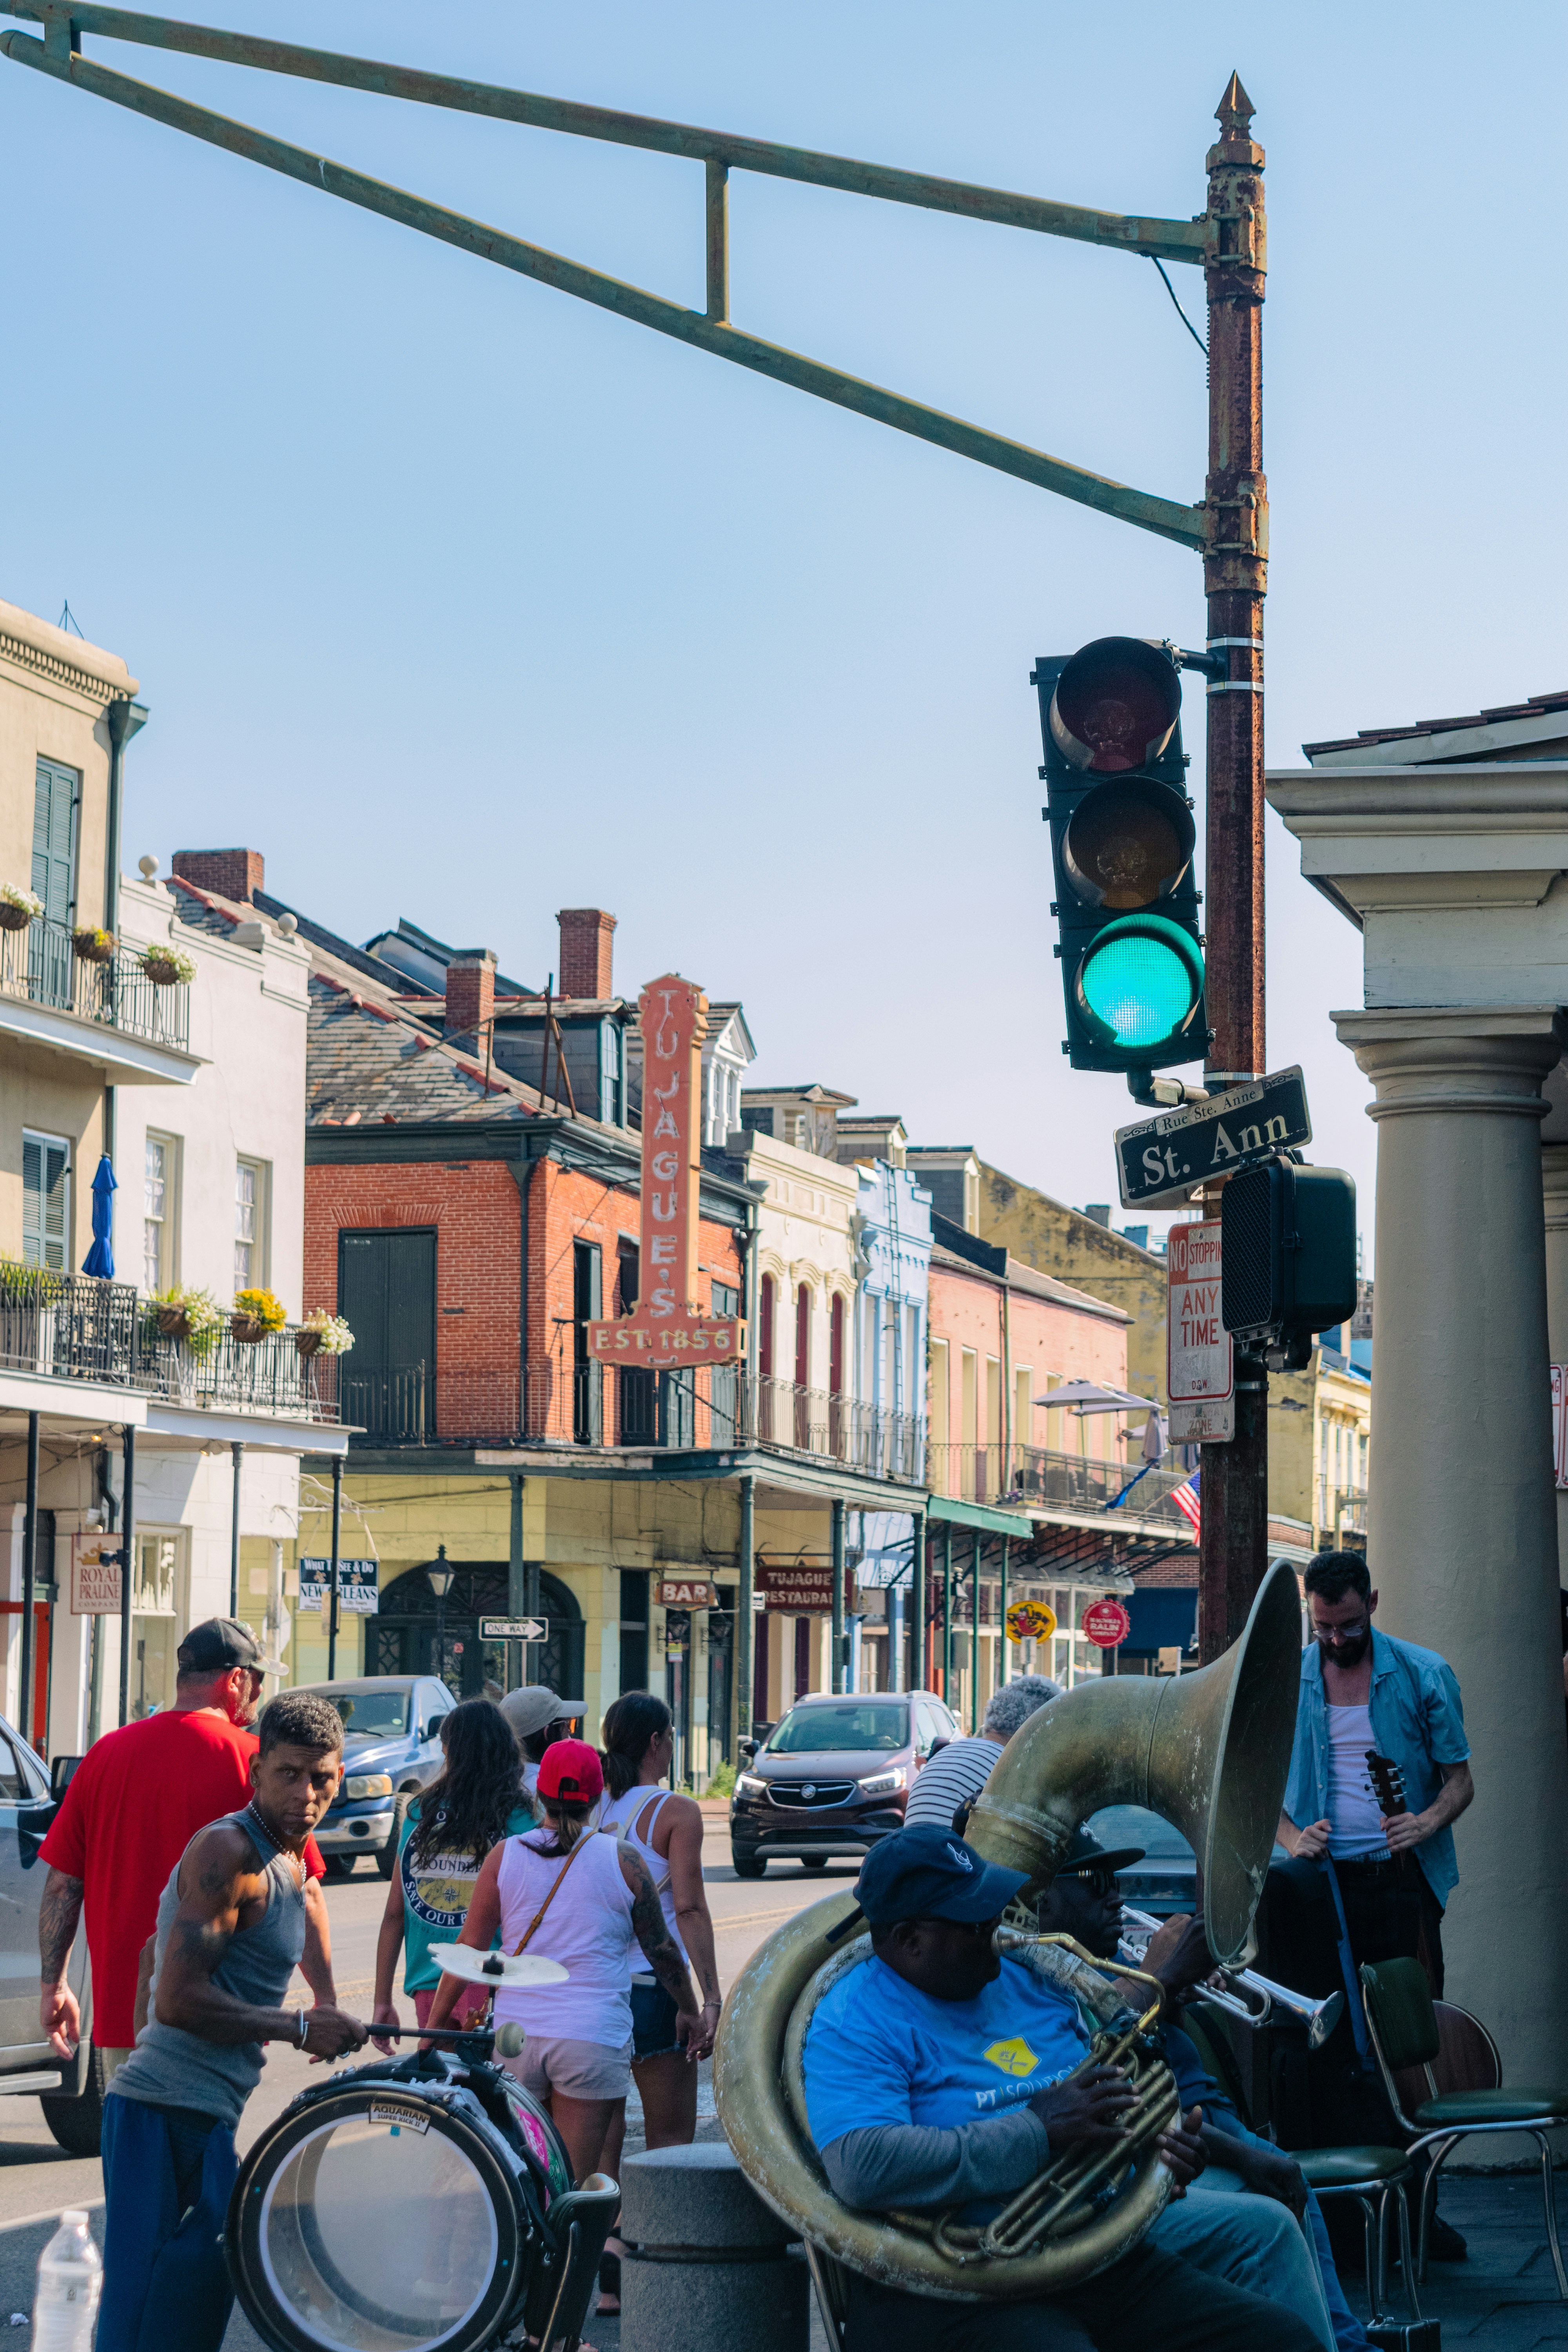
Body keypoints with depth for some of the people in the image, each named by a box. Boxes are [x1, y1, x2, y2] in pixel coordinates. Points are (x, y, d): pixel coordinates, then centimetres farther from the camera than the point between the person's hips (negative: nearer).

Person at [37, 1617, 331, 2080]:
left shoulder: (107, 1752, 5)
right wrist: (326, 1999, -2)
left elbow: (61, 1885, 7)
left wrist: (53, 1986, 17)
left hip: (120, 2005, 4)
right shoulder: (253, 1760, -8)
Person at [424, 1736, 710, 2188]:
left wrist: (433, 2025, 10)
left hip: (516, 2033, 2)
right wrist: (690, 2011, 21)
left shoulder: (504, 1856, 2)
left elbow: (469, 1948, 2)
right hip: (593, 2037, -2)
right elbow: (661, 1950, 6)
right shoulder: (623, 1862, -1)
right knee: (573, 2184, 0)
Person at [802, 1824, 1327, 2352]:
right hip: (961, 2293, -7)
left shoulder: (1029, 1985, 17)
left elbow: (1106, 2113, 28)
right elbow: (862, 2169, -24)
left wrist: (1162, 2144, 2)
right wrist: (1041, 2133, -21)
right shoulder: (855, 2026, -7)